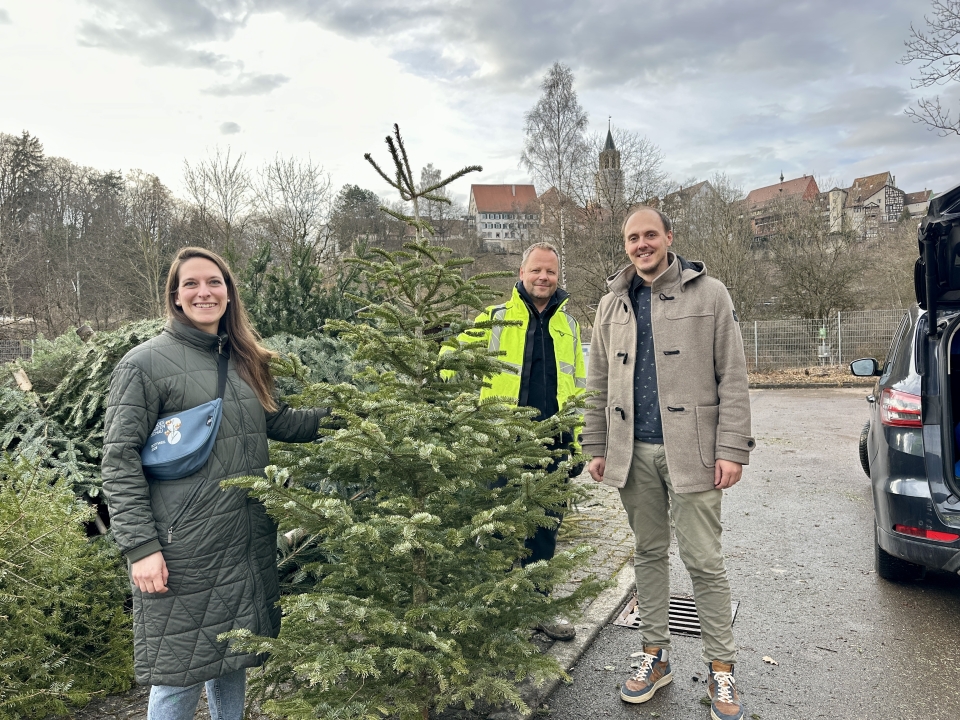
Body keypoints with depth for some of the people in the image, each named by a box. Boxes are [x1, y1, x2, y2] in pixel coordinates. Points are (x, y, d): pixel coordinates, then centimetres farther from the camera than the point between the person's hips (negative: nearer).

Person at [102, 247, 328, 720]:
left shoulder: (243, 360, 10)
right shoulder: (145, 363, -9)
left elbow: (279, 422, 18)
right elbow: (119, 461, -11)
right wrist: (140, 546, -16)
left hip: (249, 543, 6)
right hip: (185, 551, -6)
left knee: (233, 656, 19)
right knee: (180, 672, 6)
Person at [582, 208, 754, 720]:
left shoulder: (709, 295, 0)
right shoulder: (613, 305, 11)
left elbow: (732, 379, -4)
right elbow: (599, 384, 13)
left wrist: (732, 449, -11)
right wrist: (596, 447, 7)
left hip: (691, 450, -4)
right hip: (633, 452, 4)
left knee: (703, 560, 2)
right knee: (648, 553, 14)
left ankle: (721, 668, 17)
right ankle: (654, 655, 27)